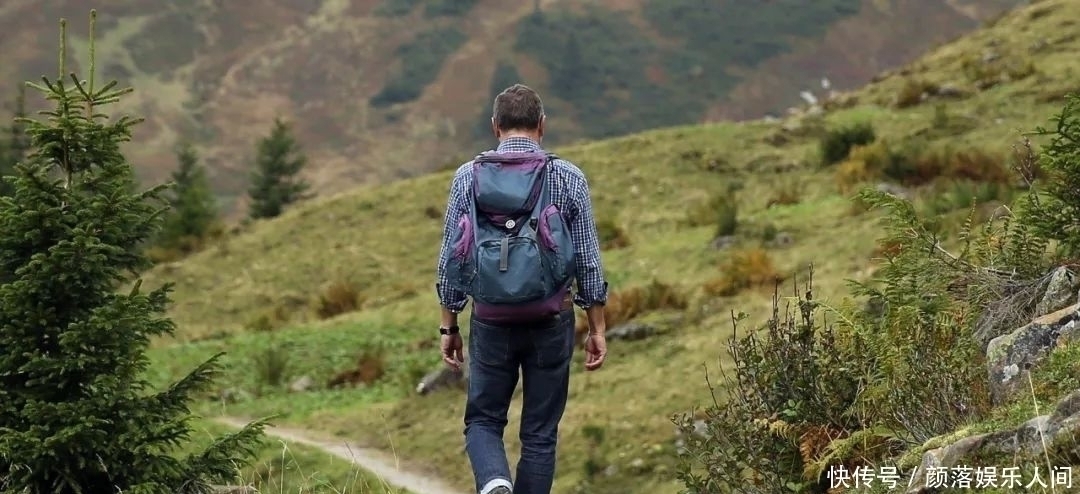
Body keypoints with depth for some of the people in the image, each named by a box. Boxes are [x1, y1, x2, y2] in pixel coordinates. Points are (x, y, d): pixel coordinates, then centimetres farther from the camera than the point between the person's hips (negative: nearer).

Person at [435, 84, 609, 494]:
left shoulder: (468, 177, -1)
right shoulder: (569, 178, -2)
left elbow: (450, 259, 1)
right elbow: (588, 260, -1)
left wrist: (448, 326, 10)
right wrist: (597, 329, 7)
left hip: (491, 321, 0)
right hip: (551, 321, 0)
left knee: (483, 420, 13)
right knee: (540, 432, 9)